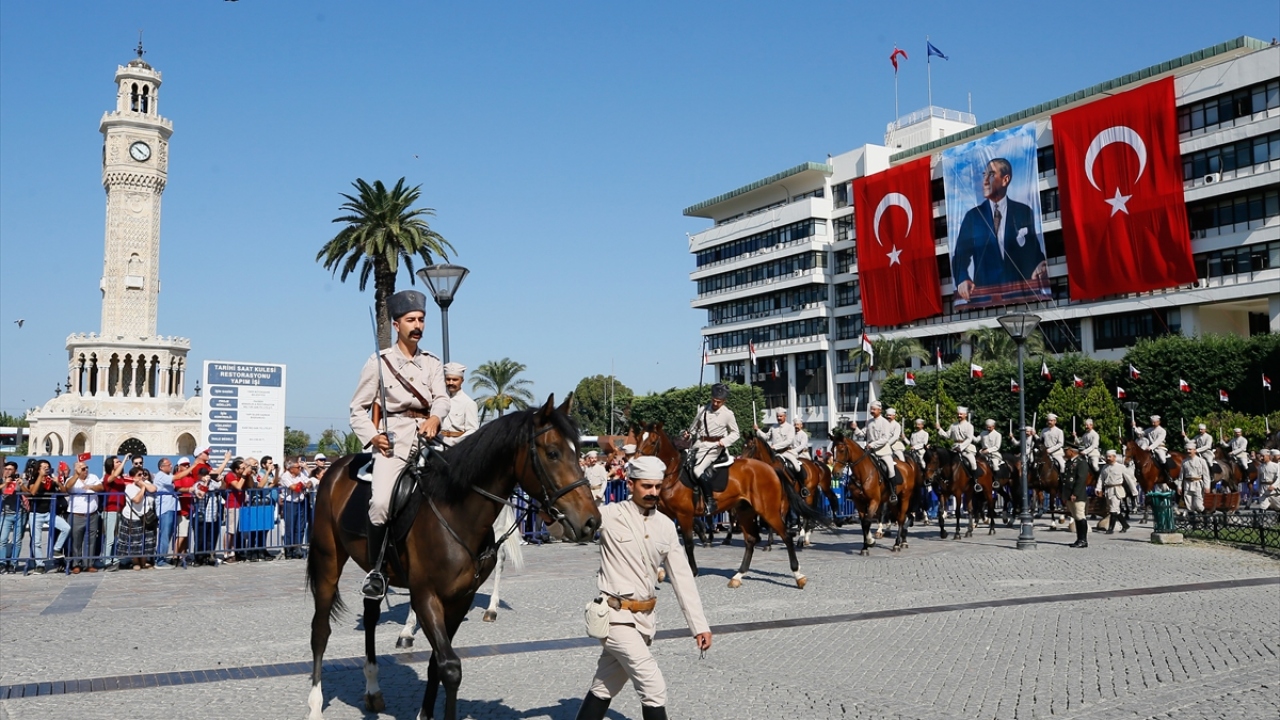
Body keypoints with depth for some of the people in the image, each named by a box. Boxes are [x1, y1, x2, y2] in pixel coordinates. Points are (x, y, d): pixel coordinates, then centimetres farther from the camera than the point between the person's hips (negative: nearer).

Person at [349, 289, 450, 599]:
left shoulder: (432, 363, 16)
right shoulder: (378, 362, 7)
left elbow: (441, 398, -1)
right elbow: (358, 408, 7)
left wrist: (435, 418, -23)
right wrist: (372, 436, -10)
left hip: (427, 440, 4)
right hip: (392, 442, -4)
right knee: (381, 501, -24)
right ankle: (375, 570, -9)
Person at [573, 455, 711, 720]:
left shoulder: (666, 526, 5)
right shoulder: (610, 515, -11)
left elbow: (682, 577, 6)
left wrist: (699, 625, 2)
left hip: (644, 617, 6)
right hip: (616, 615, -6)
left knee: (605, 687, 18)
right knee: (654, 688, -9)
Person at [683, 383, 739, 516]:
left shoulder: (728, 414, -4)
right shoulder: (703, 410, 7)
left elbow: (736, 434, 4)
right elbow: (694, 428, 19)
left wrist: (724, 441, -11)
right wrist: (688, 434, 1)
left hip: (713, 446, -6)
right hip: (699, 444, 6)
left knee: (698, 470, -23)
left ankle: (710, 500, -13)